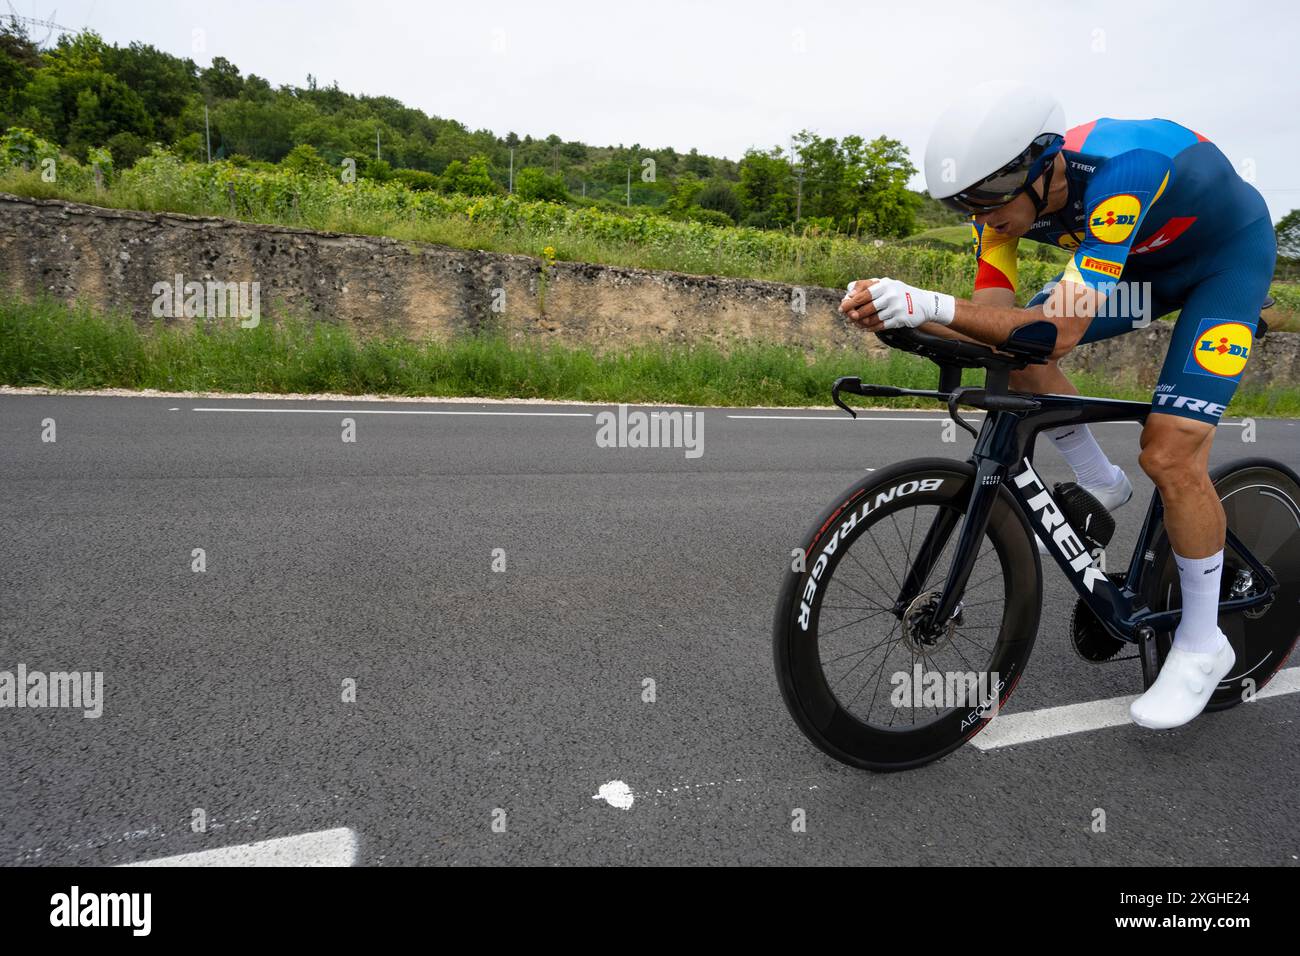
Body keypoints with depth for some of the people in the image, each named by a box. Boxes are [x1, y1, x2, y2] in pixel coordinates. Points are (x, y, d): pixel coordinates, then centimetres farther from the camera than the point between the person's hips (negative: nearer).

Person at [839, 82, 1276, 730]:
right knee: (1015, 349, -14)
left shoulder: (1120, 169, -40)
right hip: (1144, 257, 6)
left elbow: (1063, 330, -46)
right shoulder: (1003, 189, -20)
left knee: (1170, 455, -18)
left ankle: (1202, 644, 3)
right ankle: (1098, 485, 10)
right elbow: (995, 316, -23)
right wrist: (899, 315, -39)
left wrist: (929, 305, -57)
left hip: (1227, 255, -6)